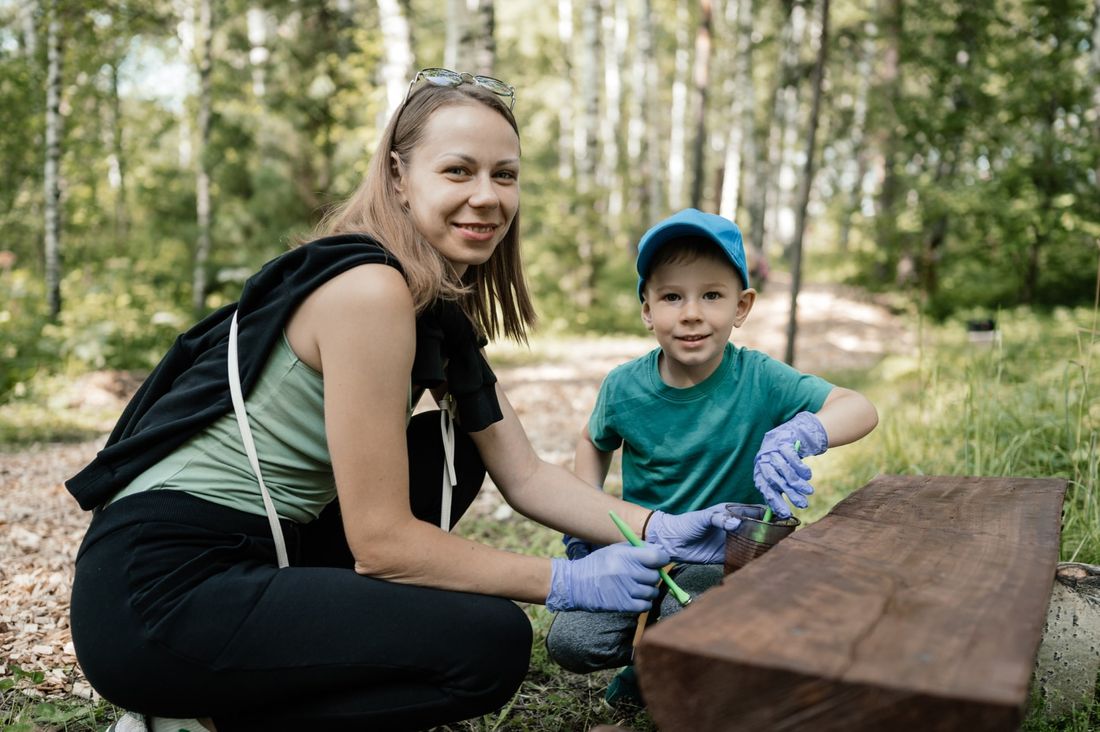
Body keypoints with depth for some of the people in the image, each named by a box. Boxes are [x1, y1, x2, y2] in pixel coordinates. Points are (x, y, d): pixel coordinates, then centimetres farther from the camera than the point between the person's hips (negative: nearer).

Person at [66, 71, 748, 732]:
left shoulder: (445, 314, 9)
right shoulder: (370, 289, -20)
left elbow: (526, 476, 8)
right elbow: (381, 542, -19)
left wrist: (658, 529, -4)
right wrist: (569, 581, -12)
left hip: (251, 556, 9)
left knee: (450, 451, 11)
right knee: (491, 642, -14)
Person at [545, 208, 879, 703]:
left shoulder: (758, 379, -16)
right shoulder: (624, 387, -10)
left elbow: (860, 410, -24)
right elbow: (594, 442, 12)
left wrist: (799, 435, -45)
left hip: (724, 556, -2)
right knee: (569, 642, -15)